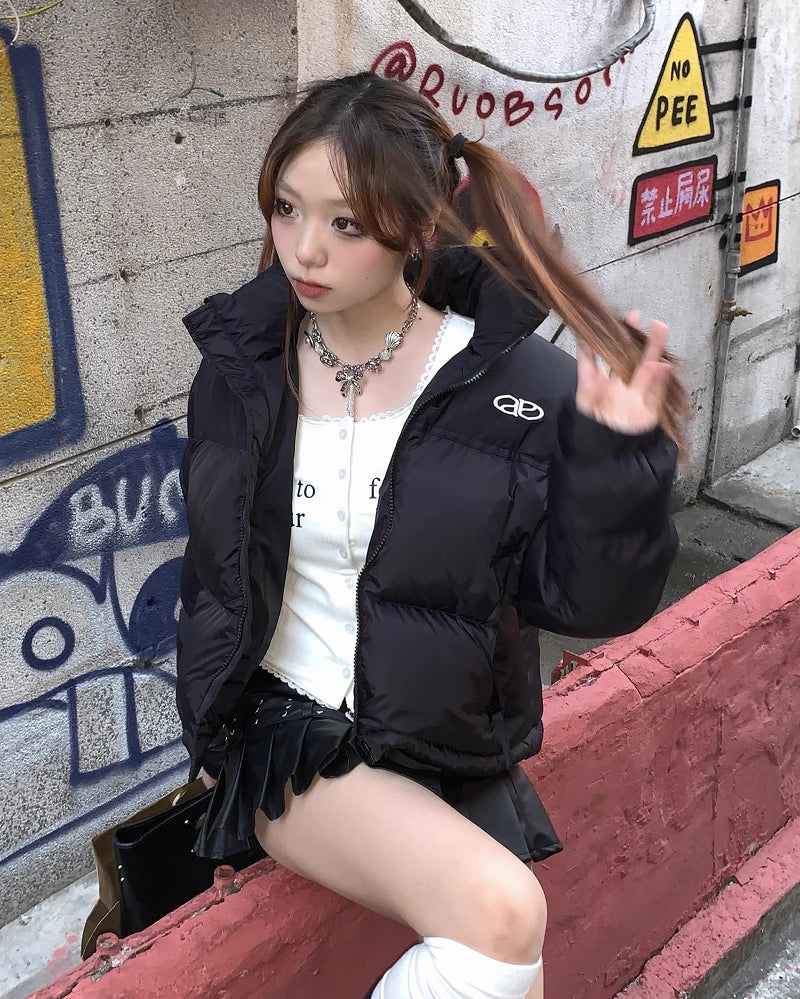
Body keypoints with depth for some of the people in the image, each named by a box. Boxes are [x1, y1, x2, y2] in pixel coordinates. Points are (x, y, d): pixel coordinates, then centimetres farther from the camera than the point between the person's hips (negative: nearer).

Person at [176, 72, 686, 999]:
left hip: (452, 749, 1)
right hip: (288, 738, -1)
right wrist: (222, 732, 8)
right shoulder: (241, 365, -2)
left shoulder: (514, 382, -10)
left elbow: (586, 601, -9)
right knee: (499, 914, -23)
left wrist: (617, 459, -23)